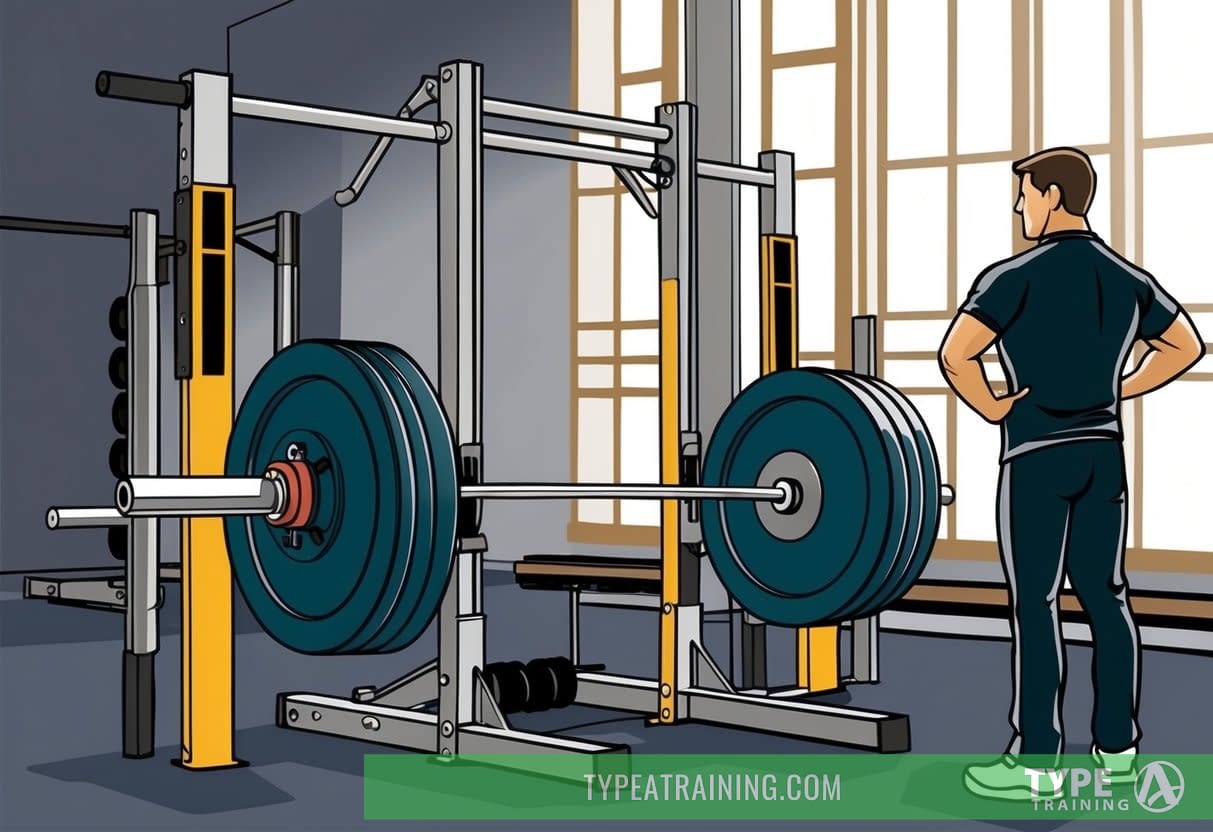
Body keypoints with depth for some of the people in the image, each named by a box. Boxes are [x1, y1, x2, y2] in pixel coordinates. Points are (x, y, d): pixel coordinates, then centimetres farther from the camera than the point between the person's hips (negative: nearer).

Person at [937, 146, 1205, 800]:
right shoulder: (1128, 277, 8)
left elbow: (956, 355, -22)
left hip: (1038, 454, -6)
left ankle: (1034, 760, 1)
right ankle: (1117, 747, 18)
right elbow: (1184, 346, 18)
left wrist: (993, 408, -7)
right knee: (1105, 596, 12)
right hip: (1103, 451, 6)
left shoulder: (1018, 276, -12)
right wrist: (1119, 391, 15)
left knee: (1035, 605, -2)